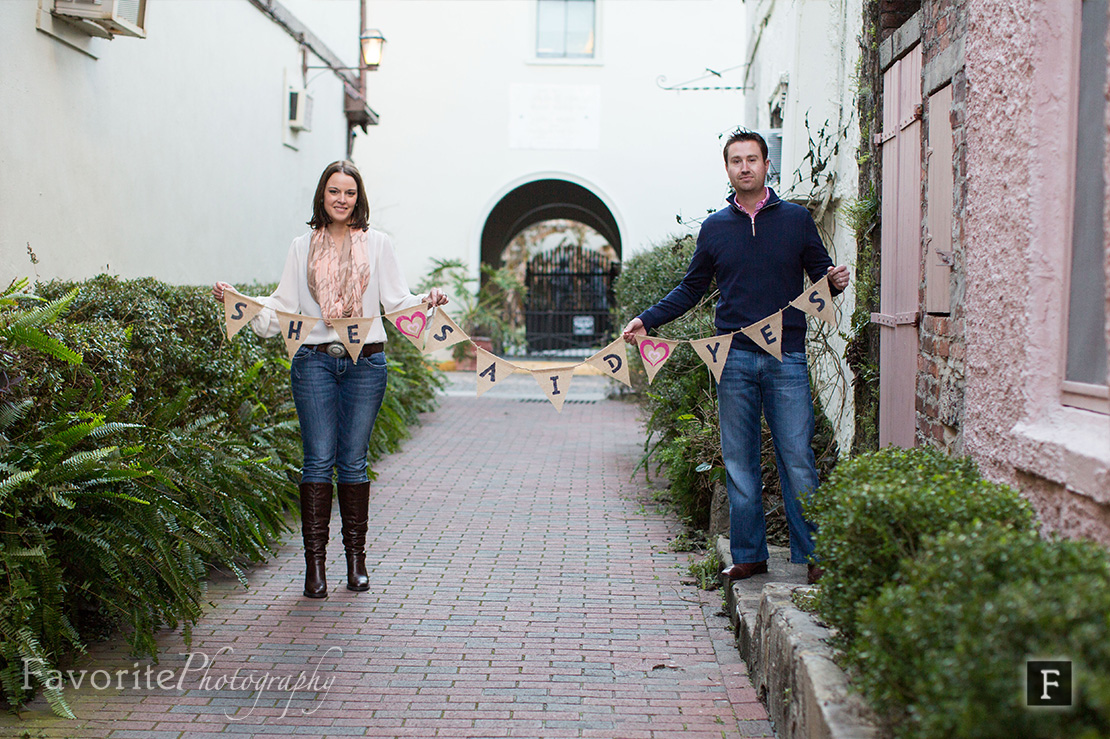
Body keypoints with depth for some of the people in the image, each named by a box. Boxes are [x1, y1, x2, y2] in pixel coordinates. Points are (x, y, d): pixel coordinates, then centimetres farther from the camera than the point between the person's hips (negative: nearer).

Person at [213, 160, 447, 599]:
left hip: (365, 364, 0)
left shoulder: (377, 244, 10)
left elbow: (397, 301, 8)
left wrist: (426, 302, -11)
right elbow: (283, 305, 10)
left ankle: (356, 557, 14)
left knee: (353, 461, 3)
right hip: (315, 362, 0)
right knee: (319, 460, -4)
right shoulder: (303, 247, 12)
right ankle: (315, 561, 2)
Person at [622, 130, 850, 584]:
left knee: (797, 459, -4)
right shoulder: (715, 228, 12)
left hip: (786, 358, -2)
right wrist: (648, 320, 9)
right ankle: (748, 555, 14)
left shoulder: (796, 219, 7)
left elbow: (821, 273, 12)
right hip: (733, 359, 2)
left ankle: (812, 556, 6)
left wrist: (836, 281, -11)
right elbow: (691, 288, 18)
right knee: (739, 462, 5)